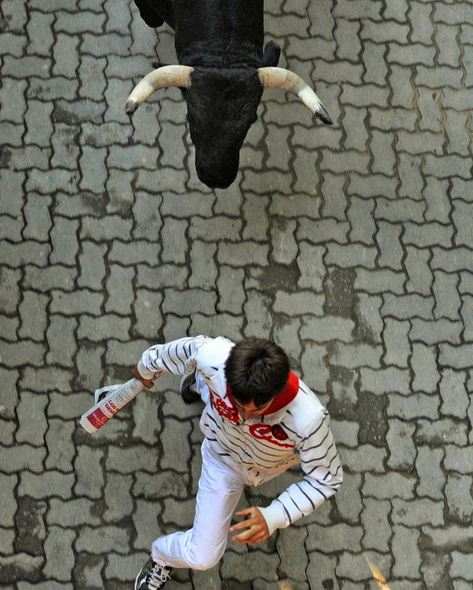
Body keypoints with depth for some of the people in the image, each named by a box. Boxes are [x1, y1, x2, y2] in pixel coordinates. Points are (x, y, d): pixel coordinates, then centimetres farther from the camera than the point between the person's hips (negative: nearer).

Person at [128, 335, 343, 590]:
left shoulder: (308, 418, -48)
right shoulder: (213, 356, -44)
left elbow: (326, 478, -31)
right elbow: (187, 348, -19)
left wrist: (274, 516, -43)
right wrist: (146, 367, 2)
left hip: (268, 467, 1)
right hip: (223, 456, 0)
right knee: (201, 557, -1)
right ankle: (162, 555, 37)